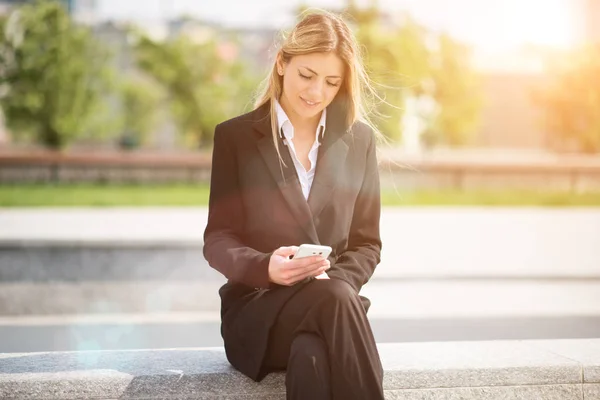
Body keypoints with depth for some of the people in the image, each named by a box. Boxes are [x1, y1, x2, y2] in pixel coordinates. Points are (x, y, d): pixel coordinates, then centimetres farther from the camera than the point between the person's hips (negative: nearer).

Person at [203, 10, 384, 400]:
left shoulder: (360, 139, 9)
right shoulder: (235, 136, 3)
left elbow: (366, 243, 11)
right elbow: (218, 241, 1)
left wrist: (334, 280, -12)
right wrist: (265, 267, -22)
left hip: (331, 303, 2)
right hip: (255, 309, -1)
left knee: (313, 355, -37)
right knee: (336, 298, -36)